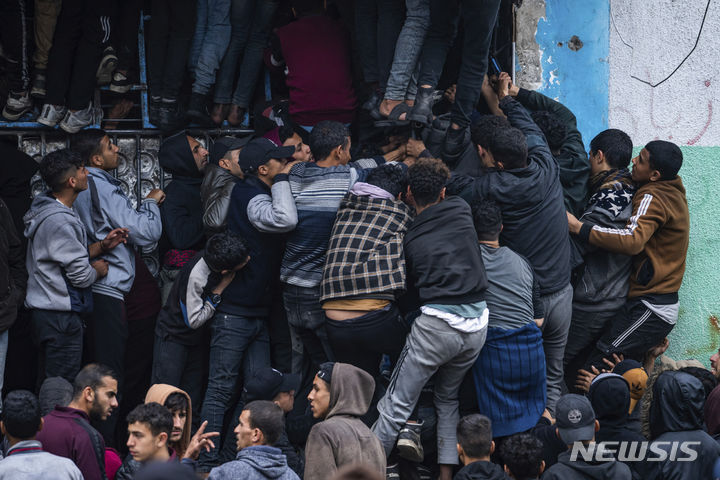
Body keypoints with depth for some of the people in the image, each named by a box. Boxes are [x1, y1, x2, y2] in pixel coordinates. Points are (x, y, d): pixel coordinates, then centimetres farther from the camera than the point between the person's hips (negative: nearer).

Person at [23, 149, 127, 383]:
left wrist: (102, 246, 7)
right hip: (60, 316, -11)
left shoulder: (48, 209, 10)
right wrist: (98, 269, 1)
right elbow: (81, 275, -20)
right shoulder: (59, 221, -22)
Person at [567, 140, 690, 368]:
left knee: (599, 366, -16)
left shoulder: (653, 198, -15)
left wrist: (579, 227, -29)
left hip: (650, 310, -10)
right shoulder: (673, 191, 16)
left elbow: (633, 240, -31)